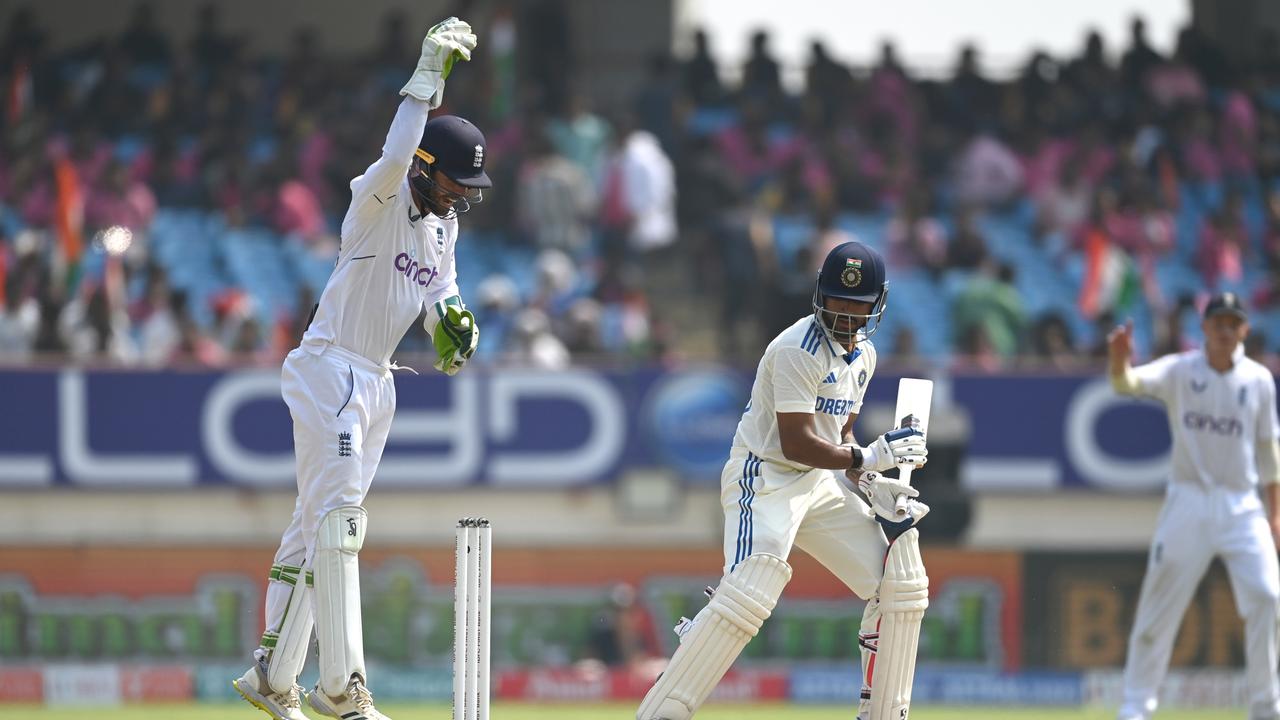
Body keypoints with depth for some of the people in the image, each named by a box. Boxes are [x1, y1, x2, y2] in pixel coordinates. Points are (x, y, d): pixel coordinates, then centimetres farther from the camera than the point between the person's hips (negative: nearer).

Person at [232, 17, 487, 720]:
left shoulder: (443, 222, 10)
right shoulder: (378, 202, -15)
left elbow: (439, 289, 24)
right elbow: (394, 158, -37)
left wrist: (449, 318, 1)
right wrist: (428, 73, -36)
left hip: (375, 382, 9)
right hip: (329, 368, -9)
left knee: (316, 526, 13)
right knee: (337, 522, -13)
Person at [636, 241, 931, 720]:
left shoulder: (863, 355, 9)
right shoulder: (799, 350, -19)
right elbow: (797, 443, -23)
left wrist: (872, 484, 2)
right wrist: (869, 458, -19)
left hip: (819, 484, 9)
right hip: (764, 479, -9)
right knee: (747, 597, -25)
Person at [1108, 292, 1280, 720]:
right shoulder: (1179, 371, -4)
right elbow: (1131, 383, -22)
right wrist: (1119, 363, -46)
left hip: (1243, 505, 2)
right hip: (1189, 503, -2)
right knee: (1160, 606, -1)